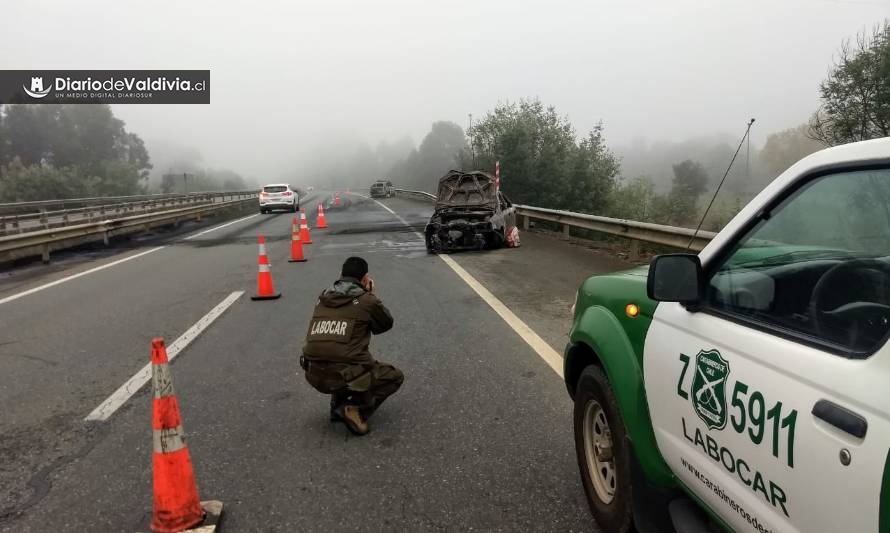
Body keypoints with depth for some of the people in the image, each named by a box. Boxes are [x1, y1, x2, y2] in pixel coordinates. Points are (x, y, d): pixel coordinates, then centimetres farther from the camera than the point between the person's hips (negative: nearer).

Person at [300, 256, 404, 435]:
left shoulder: (322, 298, 10)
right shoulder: (366, 301, -5)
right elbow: (386, 324, 12)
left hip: (314, 376, 6)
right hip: (346, 376, -6)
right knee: (396, 377, 18)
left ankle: (337, 404, 22)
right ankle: (356, 408, -3)